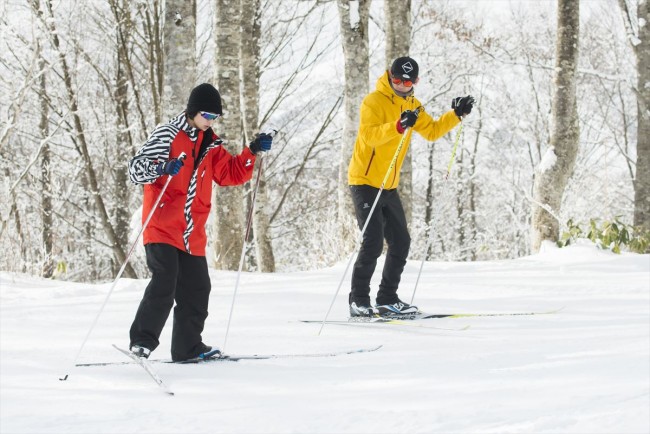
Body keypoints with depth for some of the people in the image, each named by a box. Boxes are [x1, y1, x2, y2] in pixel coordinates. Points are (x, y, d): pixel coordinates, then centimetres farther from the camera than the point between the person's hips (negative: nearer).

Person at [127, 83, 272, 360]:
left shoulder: (209, 145, 16)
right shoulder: (167, 135, -6)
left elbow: (231, 173, 16)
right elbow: (136, 168, -12)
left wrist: (253, 152, 1)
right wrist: (161, 168, -32)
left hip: (192, 234, 7)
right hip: (162, 228, -7)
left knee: (196, 289, 10)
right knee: (164, 284, -19)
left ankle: (188, 347, 21)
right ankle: (142, 341, -13)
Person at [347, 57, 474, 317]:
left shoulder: (412, 105, 12)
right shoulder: (374, 102, -14)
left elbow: (431, 131, 18)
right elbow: (370, 135, -29)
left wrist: (456, 115, 6)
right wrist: (397, 126, -45)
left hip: (389, 187, 8)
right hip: (365, 183, -8)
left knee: (401, 242, 8)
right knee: (373, 242, -14)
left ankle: (387, 300, 17)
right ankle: (358, 302, -6)